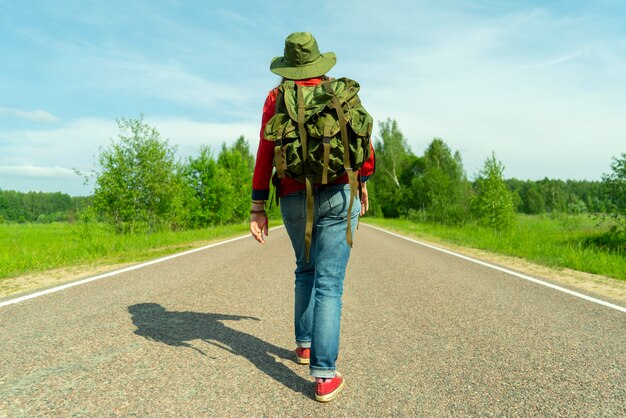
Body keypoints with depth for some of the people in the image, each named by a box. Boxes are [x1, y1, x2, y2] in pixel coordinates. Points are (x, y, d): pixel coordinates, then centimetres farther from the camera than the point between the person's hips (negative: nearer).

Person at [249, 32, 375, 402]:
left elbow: (265, 153, -1)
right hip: (338, 195, -1)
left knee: (307, 269, 24)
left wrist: (258, 207, 0)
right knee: (330, 282, -4)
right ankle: (324, 375, -7)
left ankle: (305, 343, 28)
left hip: (294, 199, 2)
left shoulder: (276, 97, 6)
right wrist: (363, 186, 18)